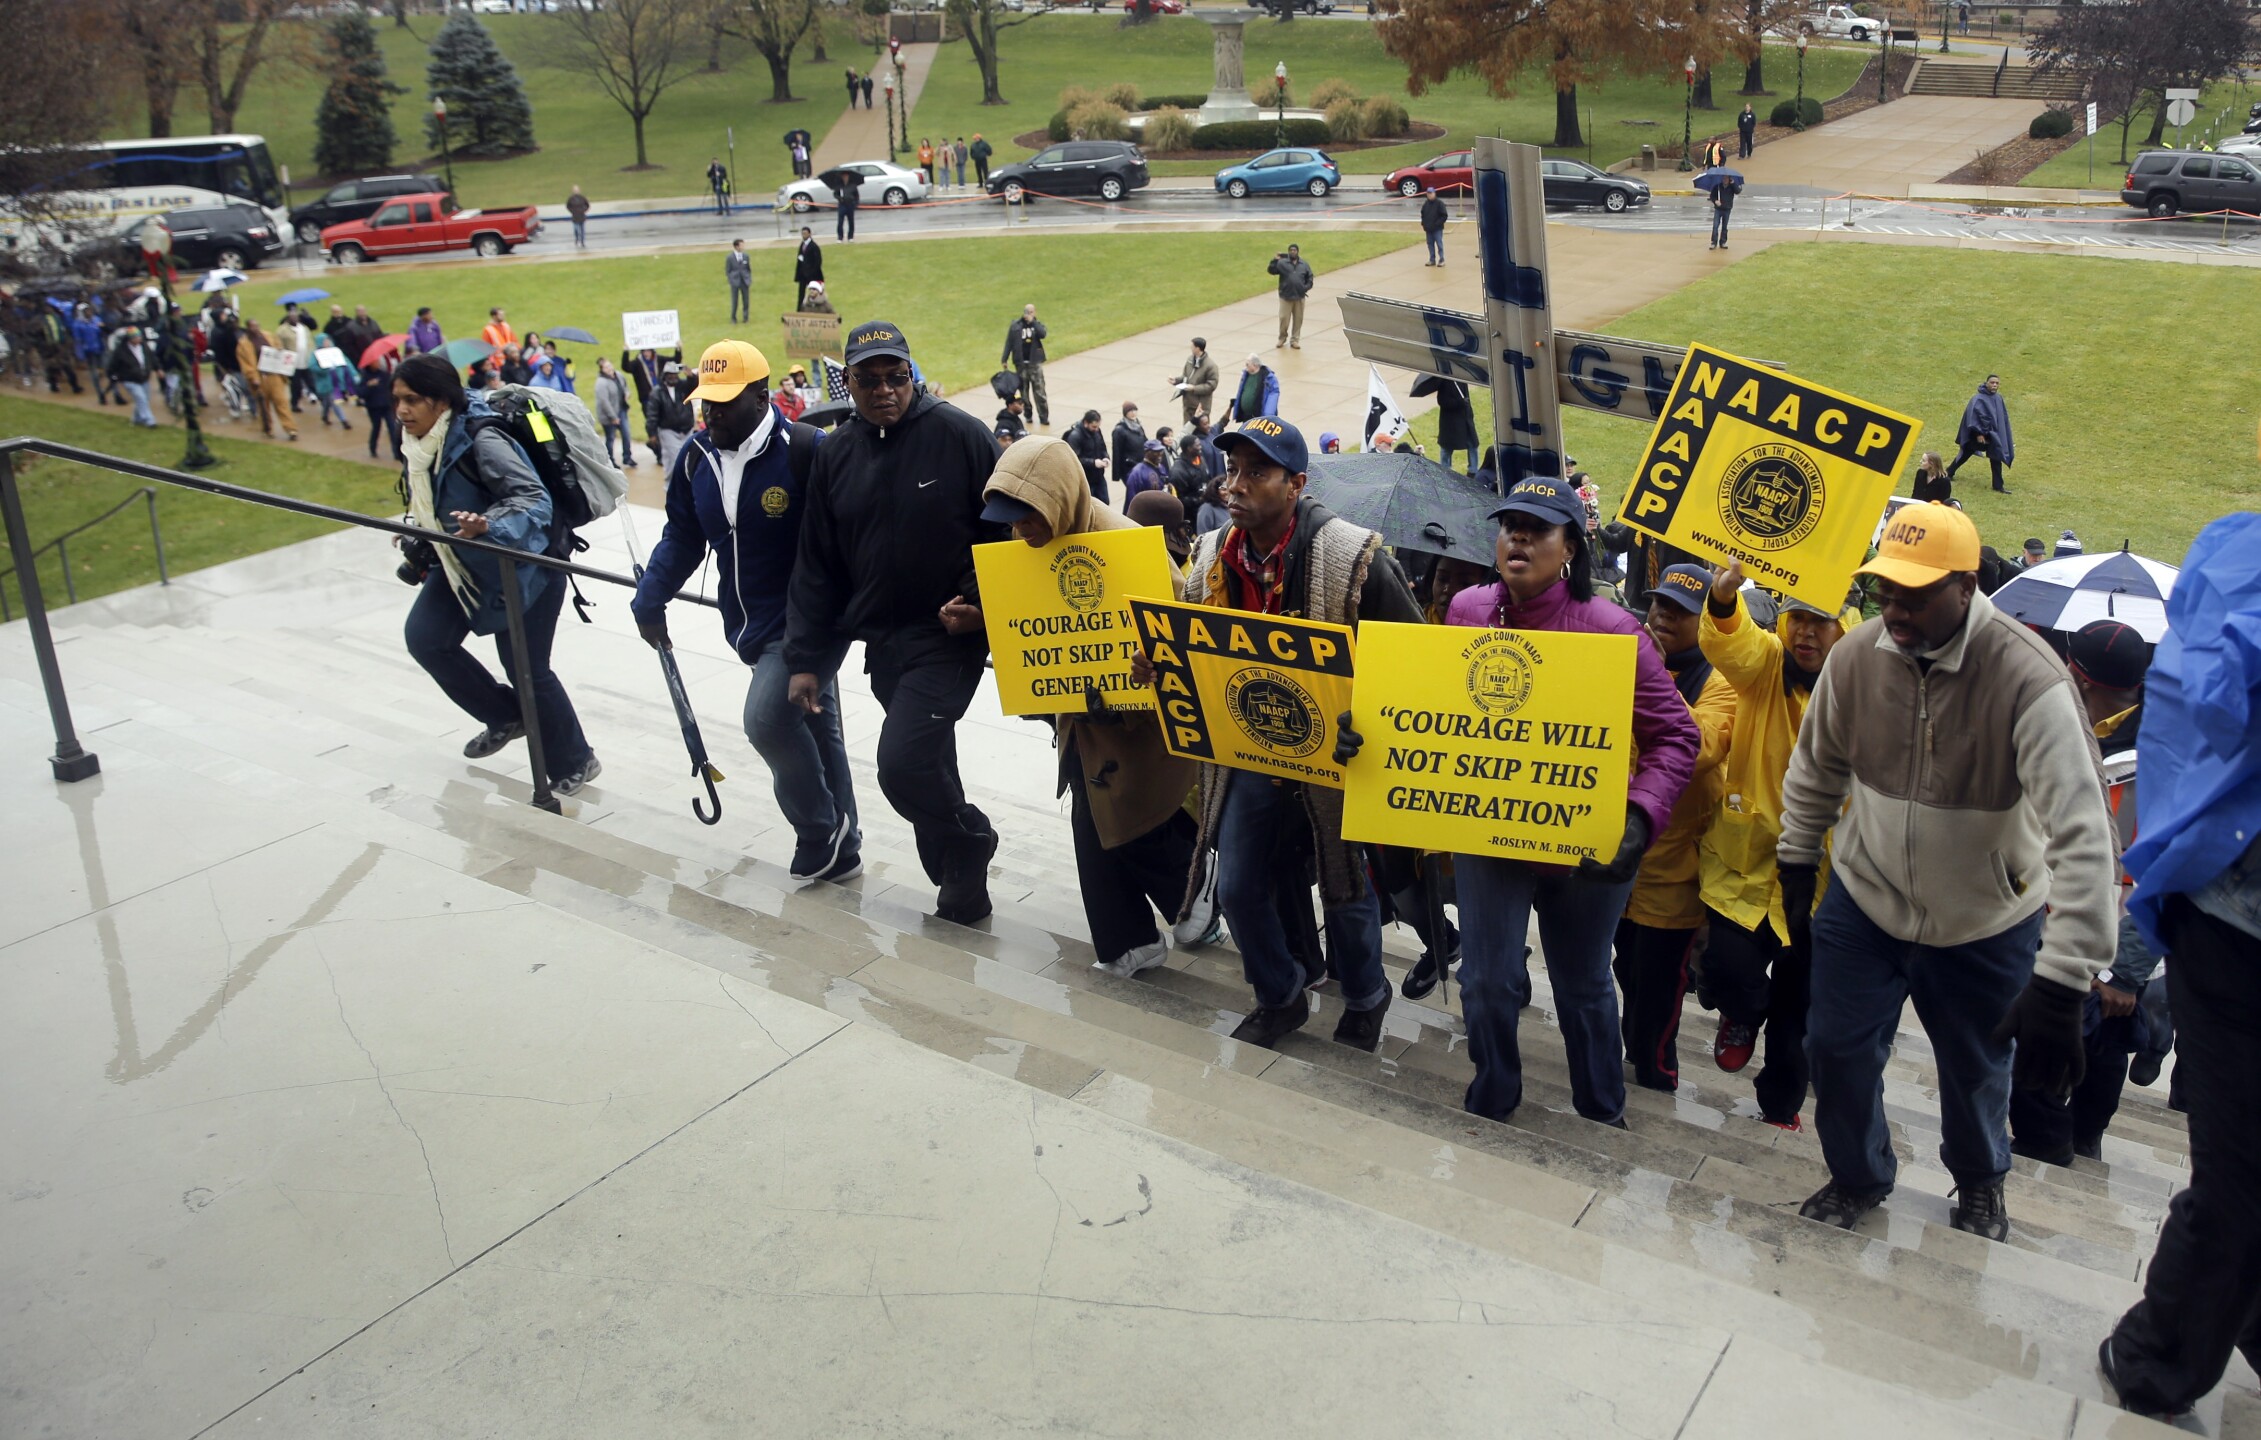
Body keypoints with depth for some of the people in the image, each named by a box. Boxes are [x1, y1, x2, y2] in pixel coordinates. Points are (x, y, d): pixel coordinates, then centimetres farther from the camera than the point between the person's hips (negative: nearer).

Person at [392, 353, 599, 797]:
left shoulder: (480, 439, -26)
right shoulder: (419, 443, -1)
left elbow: (534, 498, -35)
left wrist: (488, 525, -50)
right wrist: (421, 551, 9)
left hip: (524, 565, -9)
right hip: (462, 562, 9)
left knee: (525, 668, -5)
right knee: (425, 638, 5)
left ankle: (574, 763, 15)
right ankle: (505, 716, 24)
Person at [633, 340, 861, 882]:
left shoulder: (806, 451, -18)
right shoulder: (696, 457, 4)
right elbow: (681, 537, 14)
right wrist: (649, 602, 6)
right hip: (752, 628, 7)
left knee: (767, 720, -19)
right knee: (816, 730, 15)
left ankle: (821, 833, 4)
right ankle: (840, 850, 28)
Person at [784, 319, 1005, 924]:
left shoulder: (959, 435, -10)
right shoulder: (836, 453, 5)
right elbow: (817, 564, 8)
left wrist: (978, 602, -15)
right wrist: (805, 658, 5)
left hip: (949, 635, -6)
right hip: (880, 639, 6)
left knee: (904, 764, -16)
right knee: (927, 763, 14)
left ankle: (967, 841, 12)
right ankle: (958, 874, 32)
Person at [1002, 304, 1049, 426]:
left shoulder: (1038, 324, 3)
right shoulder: (1015, 326, 2)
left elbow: (1043, 334, -19)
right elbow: (1009, 343, 3)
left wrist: (1033, 322, -17)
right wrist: (1004, 359, -1)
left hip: (1035, 363, -1)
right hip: (1021, 363, 1)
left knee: (1039, 390, -4)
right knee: (1024, 390, 7)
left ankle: (1044, 417, -2)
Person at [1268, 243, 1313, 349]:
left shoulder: (1304, 265, 8)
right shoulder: (1282, 263, -1)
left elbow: (1309, 278, 15)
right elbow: (1271, 271, -9)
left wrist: (1306, 287, 0)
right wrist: (1275, 260, -21)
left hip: (1299, 297, 2)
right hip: (1286, 297, -2)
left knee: (1298, 320, 5)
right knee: (1284, 319, -2)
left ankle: (1294, 340, 15)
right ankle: (1282, 338, 20)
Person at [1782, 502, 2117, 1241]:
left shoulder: (2028, 679, -29)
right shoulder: (1856, 655, -14)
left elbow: (2083, 836, -32)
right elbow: (1815, 766, 5)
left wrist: (2061, 980, -35)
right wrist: (1797, 860, 12)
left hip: (1987, 924, -2)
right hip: (1864, 902, 3)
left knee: (1977, 1068, 18)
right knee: (1836, 1048, 7)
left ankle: (1980, 1181, 51)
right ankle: (1858, 1178, 37)